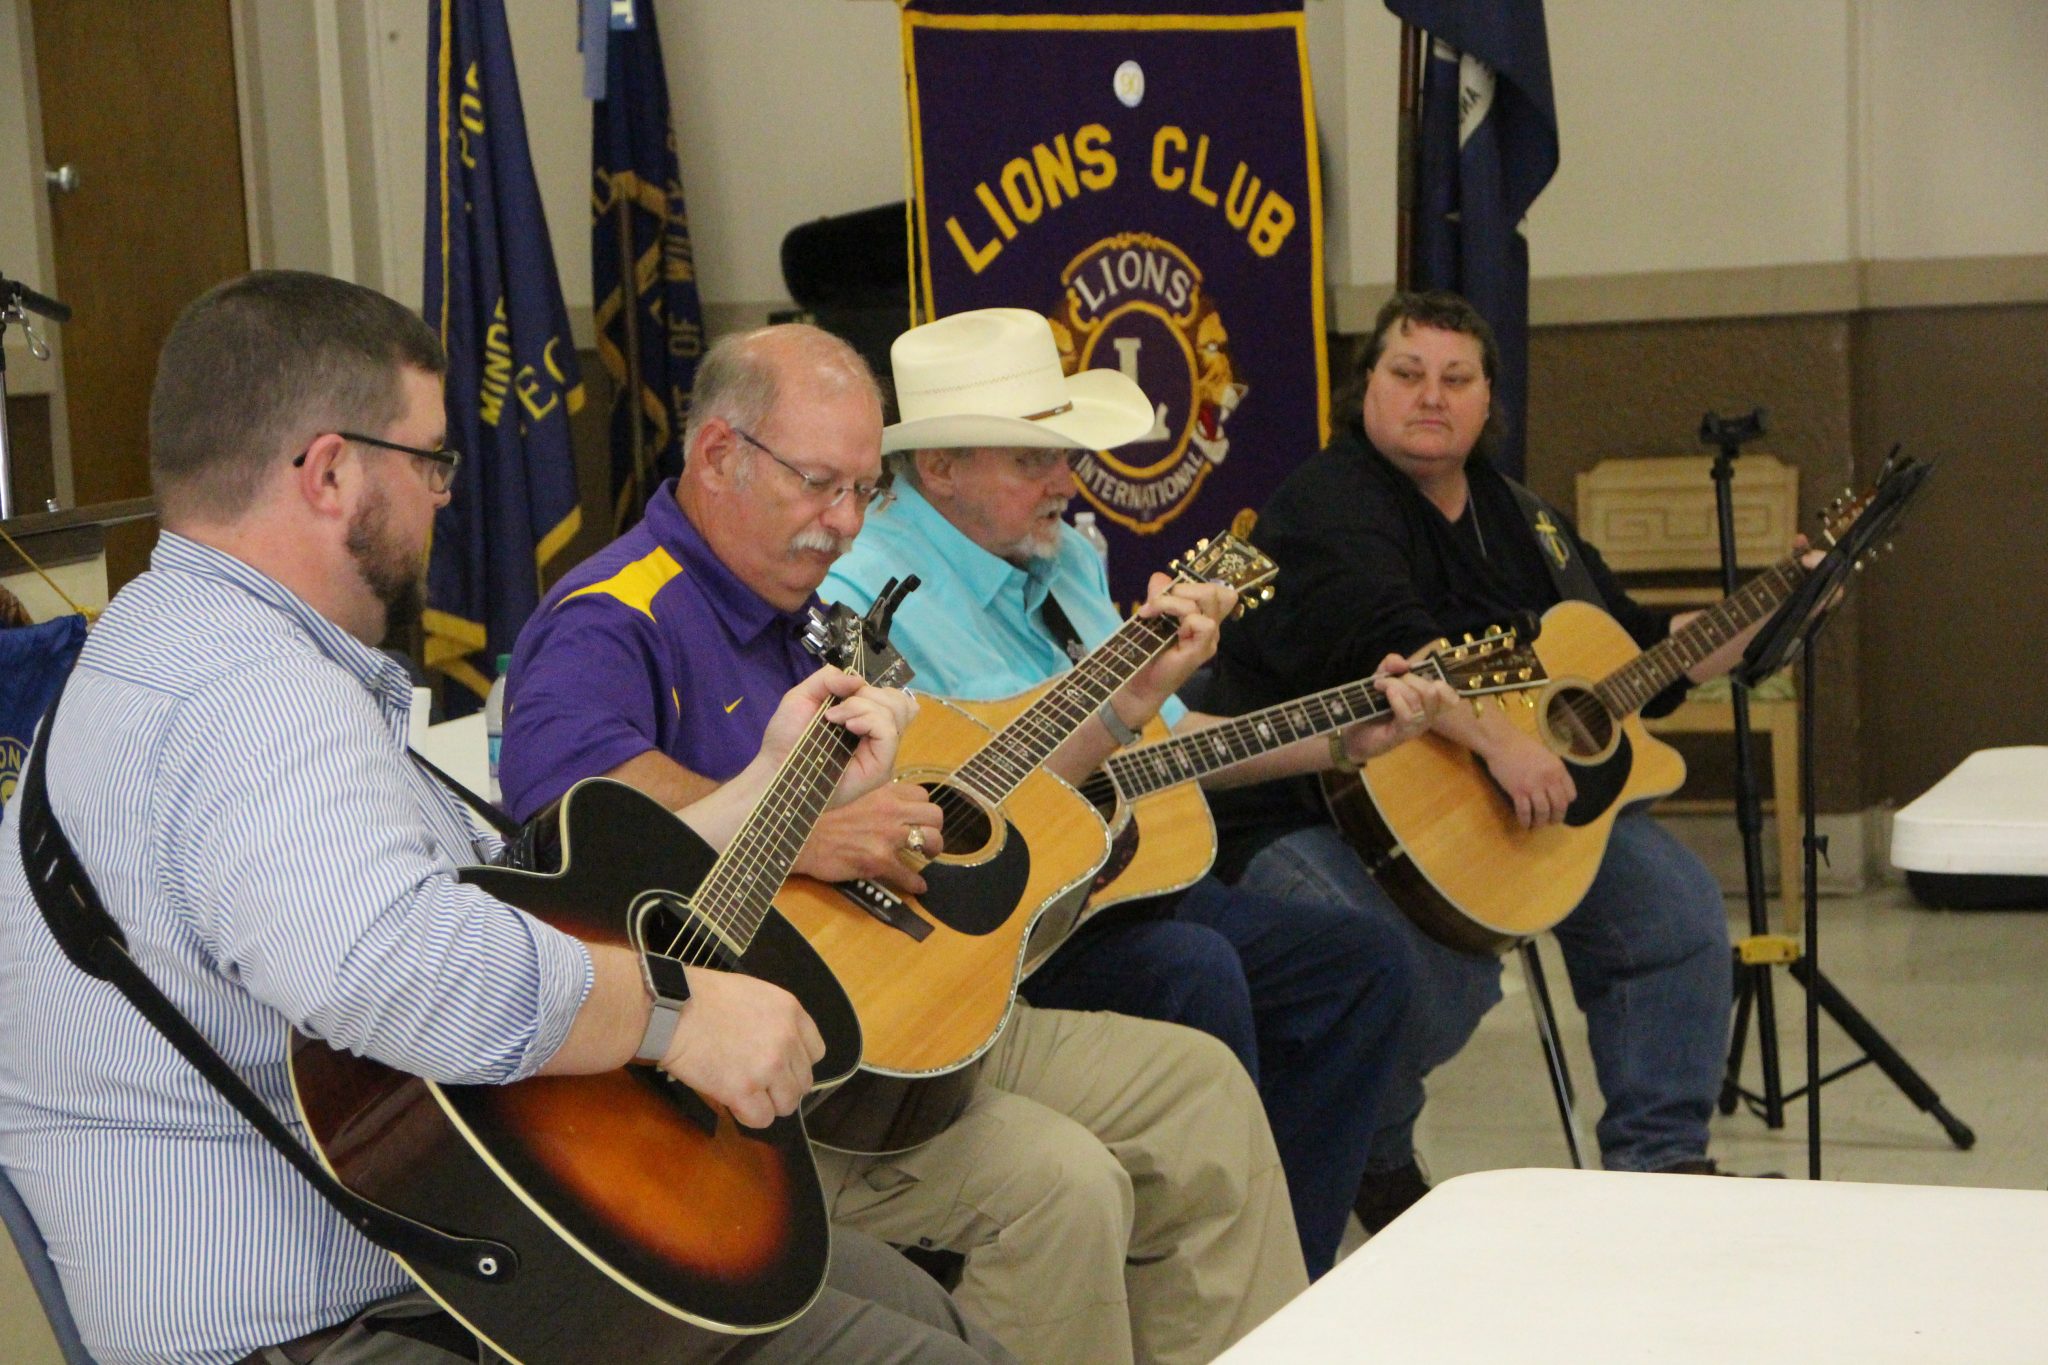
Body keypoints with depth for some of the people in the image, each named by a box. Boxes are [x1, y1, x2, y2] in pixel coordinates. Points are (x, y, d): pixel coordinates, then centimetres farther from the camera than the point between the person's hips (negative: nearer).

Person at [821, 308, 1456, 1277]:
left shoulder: (1063, 556, 13)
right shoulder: (868, 597, -17)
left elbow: (1169, 742, 21)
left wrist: (1342, 740, 13)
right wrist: (1124, 707, -29)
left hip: (1125, 875, 10)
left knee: (1362, 962, 4)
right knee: (1196, 969, -33)